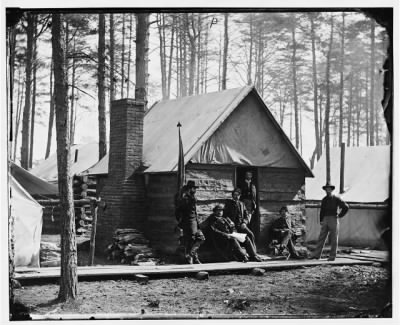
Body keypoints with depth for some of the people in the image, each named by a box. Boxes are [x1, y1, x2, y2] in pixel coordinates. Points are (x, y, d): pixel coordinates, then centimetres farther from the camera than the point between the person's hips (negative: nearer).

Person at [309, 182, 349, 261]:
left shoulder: (336, 199, -2)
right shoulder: (324, 200, 12)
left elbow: (346, 207, -2)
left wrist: (339, 215, -2)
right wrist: (321, 221, 5)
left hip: (333, 220, -5)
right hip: (325, 220, 5)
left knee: (333, 239, -1)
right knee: (321, 237, -1)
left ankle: (332, 256, 4)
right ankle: (317, 254, -2)